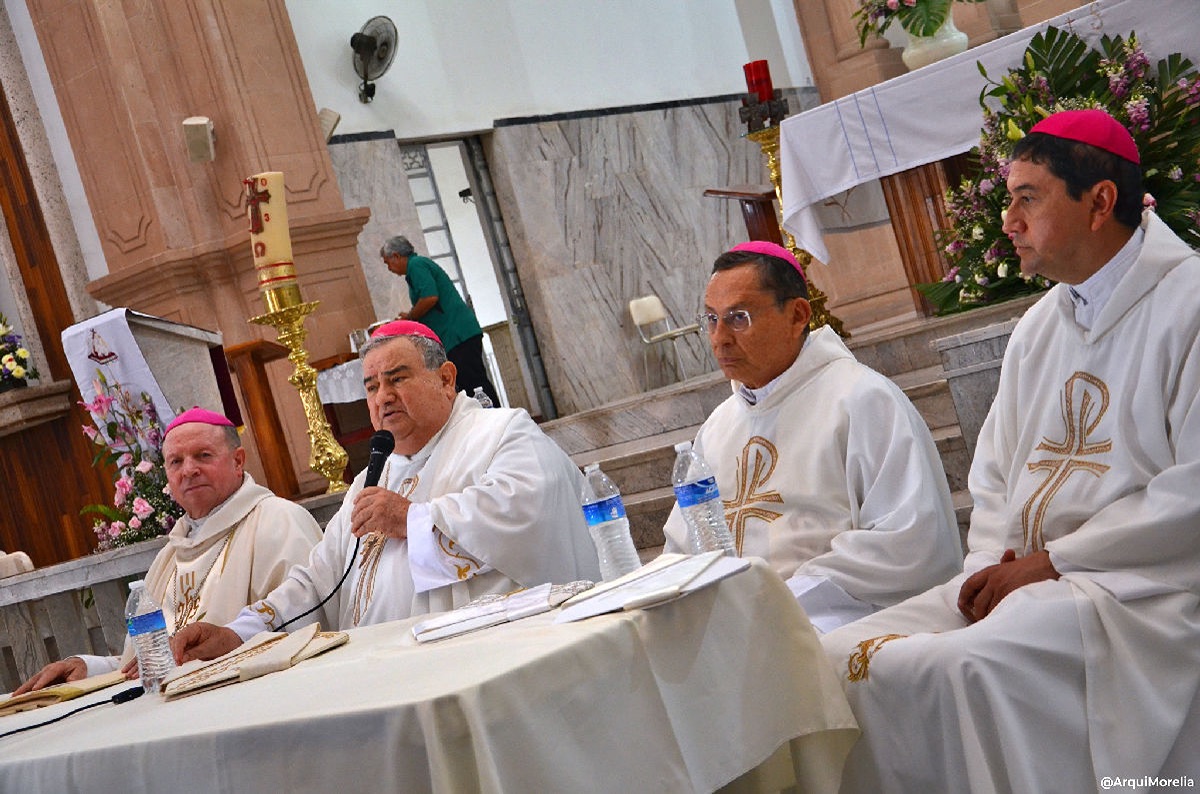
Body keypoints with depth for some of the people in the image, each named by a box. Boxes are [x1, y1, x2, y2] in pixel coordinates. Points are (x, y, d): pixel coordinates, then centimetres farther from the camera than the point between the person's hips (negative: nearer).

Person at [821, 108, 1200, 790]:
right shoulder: (1038, 326, 18)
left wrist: (1050, 561, -13)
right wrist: (994, 566, -1)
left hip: (1139, 584, -7)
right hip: (1024, 577, 7)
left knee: (970, 665, -34)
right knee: (844, 655, -11)